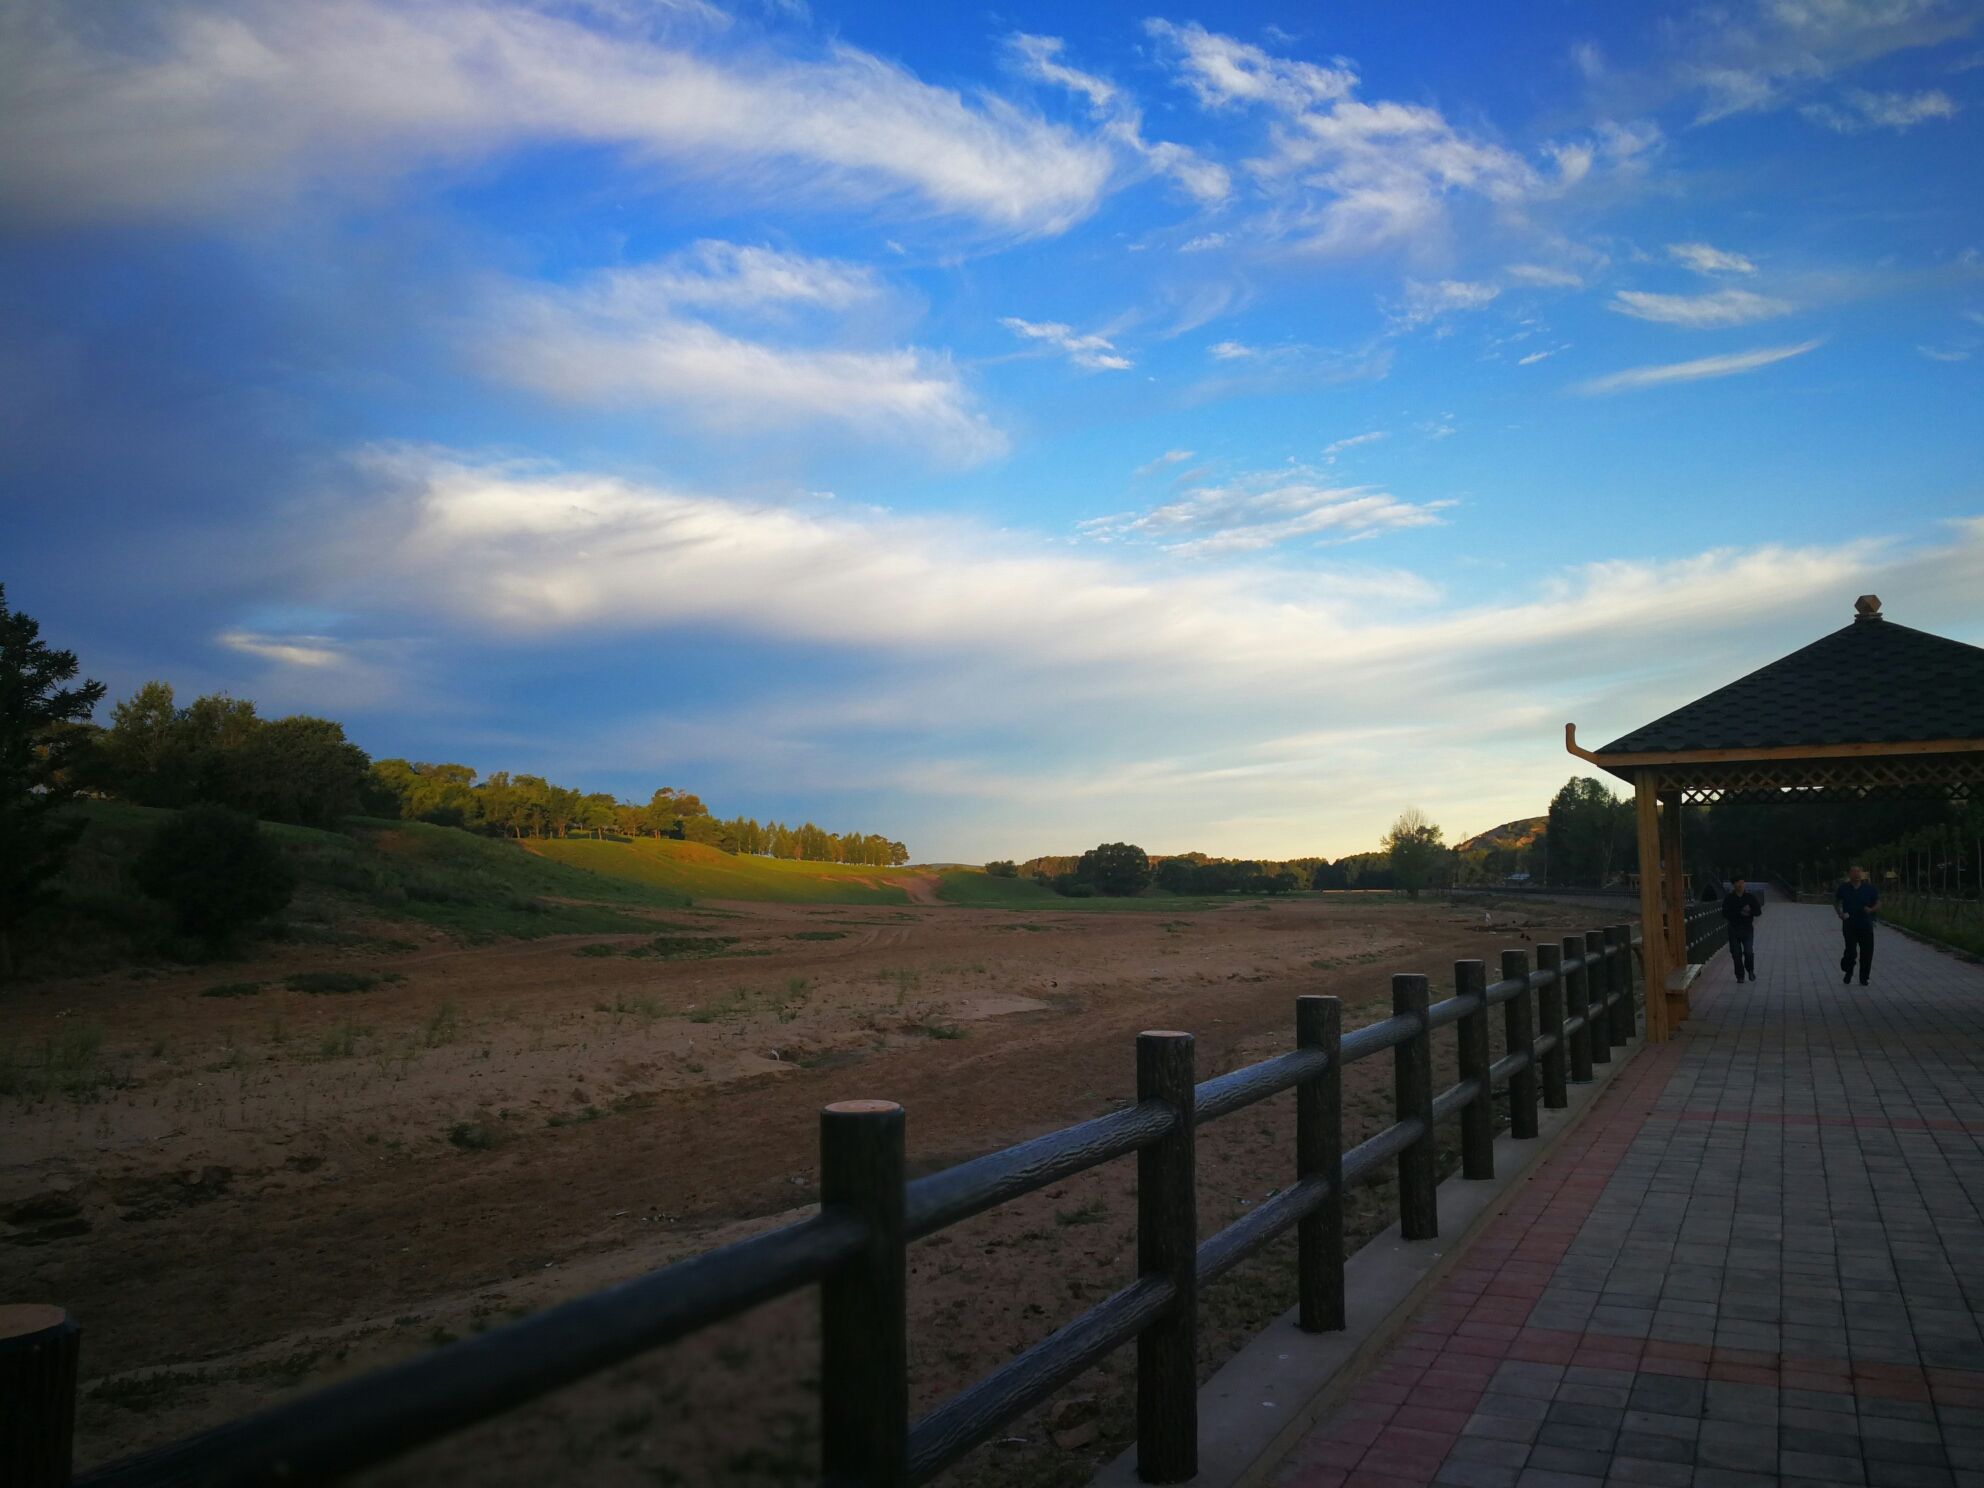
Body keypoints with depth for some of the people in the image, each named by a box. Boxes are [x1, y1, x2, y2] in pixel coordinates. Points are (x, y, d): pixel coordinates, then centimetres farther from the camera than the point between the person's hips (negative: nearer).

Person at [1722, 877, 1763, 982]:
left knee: (1748, 952, -11)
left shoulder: (1750, 897, 3)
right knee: (1736, 954, 2)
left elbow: (1758, 911, 2)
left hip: (1748, 928, 0)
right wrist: (1740, 913, -18)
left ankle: (1750, 970, 17)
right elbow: (1725, 914, -9)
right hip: (1734, 929, 0)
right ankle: (1740, 976, 14)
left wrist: (1749, 911, -18)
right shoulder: (1728, 898, -1)